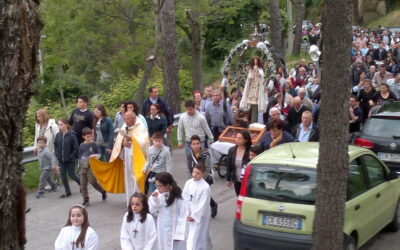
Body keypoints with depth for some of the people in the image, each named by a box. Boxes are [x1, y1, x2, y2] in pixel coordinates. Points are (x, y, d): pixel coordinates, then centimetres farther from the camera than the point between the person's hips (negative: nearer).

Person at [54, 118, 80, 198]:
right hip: (61, 161, 5)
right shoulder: (58, 135, -2)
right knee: (63, 176, 8)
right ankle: (67, 192, 20)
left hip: (70, 161, -5)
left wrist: (71, 157, -14)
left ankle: (81, 183, 31)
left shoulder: (72, 136, -16)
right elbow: (55, 145, 13)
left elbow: (76, 149, -12)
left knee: (71, 175, 3)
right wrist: (57, 155, 5)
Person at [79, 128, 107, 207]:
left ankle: (103, 191, 22)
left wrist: (95, 155, -20)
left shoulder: (94, 144, -4)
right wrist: (79, 166, 13)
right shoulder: (82, 145, 5)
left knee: (93, 182, -5)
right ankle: (86, 200, 14)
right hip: (83, 167, 4)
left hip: (91, 166, -4)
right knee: (83, 185, 4)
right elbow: (79, 156, 14)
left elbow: (99, 154, 2)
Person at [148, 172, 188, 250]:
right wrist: (154, 199, -15)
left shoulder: (177, 197, -17)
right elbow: (153, 212, 1)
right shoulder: (158, 194, -5)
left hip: (174, 231, -5)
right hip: (161, 232, 5)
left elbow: (183, 216, -13)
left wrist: (179, 233, -15)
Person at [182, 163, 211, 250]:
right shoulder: (188, 183, -3)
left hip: (200, 216, -6)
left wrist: (194, 216, -13)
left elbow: (203, 204, -17)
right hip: (189, 214, 6)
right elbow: (184, 198, 1)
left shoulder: (205, 187, -19)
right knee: (189, 235, 20)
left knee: (195, 236, -7)